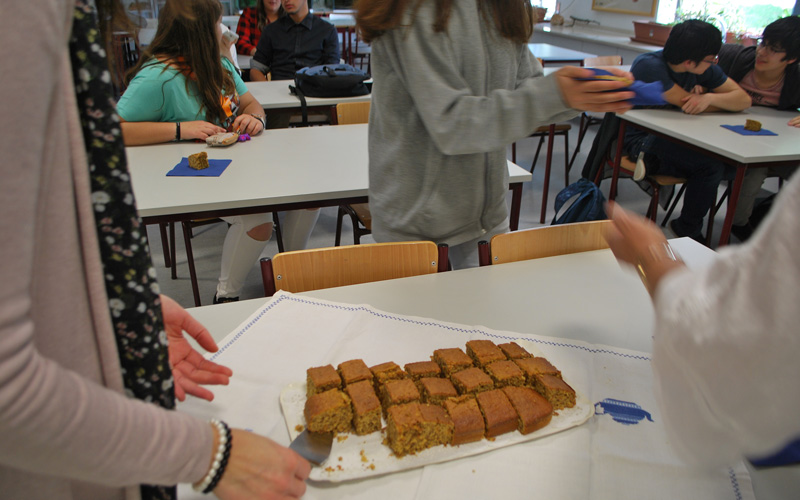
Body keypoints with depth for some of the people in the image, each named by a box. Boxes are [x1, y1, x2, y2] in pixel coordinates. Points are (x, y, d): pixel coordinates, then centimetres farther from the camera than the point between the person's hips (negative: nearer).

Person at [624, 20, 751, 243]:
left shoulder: (704, 68, -2)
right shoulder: (649, 65, -22)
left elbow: (744, 99, -6)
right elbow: (687, 103, -21)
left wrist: (710, 97, -26)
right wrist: (726, 102, -4)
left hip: (673, 137, 7)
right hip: (641, 139, -7)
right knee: (712, 165, -24)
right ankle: (689, 231, -2)